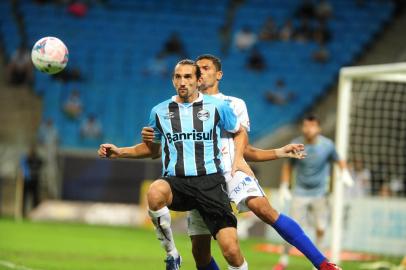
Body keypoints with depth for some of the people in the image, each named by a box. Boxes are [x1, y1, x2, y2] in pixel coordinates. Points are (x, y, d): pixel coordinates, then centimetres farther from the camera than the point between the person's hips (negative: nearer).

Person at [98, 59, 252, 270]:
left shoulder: (217, 107, 8)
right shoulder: (160, 112, 12)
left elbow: (240, 132, 24)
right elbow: (152, 148, 28)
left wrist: (238, 158, 6)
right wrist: (119, 152, 15)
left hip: (210, 181, -1)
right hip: (175, 181, 1)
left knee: (231, 250, -17)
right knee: (155, 193, -38)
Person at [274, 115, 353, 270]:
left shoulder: (327, 145, -9)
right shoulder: (295, 145, -7)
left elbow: (339, 161, 6)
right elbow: (288, 166, 9)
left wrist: (344, 173, -14)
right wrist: (284, 187, 4)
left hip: (320, 193, 0)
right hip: (301, 193, 0)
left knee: (320, 228, -7)